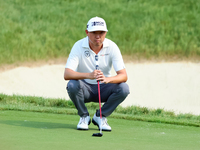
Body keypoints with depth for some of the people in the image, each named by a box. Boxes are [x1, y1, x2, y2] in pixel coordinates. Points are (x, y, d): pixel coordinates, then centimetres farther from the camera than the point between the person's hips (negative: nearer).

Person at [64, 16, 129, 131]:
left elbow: (123, 76, -21)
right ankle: (84, 116, -5)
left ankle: (100, 116, -3)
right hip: (85, 89, -1)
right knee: (72, 85, -34)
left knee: (123, 88, -26)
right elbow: (67, 74, -27)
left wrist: (107, 79, -44)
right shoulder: (79, 46, -17)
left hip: (104, 89, 2)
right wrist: (89, 75, -46)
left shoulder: (112, 47, -13)